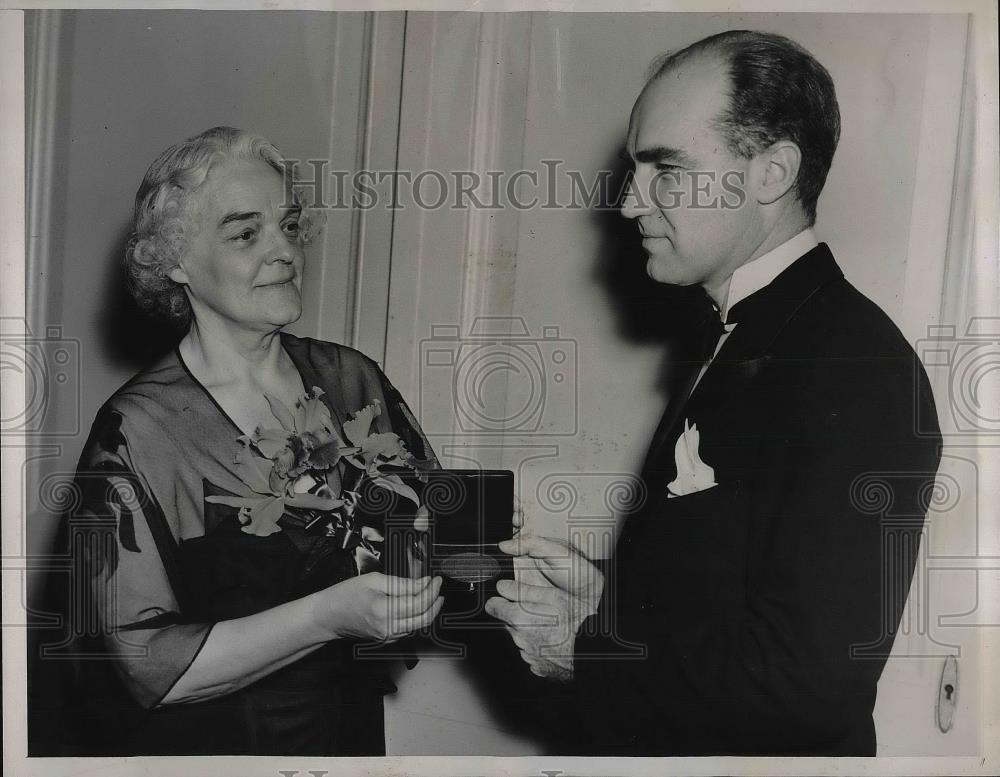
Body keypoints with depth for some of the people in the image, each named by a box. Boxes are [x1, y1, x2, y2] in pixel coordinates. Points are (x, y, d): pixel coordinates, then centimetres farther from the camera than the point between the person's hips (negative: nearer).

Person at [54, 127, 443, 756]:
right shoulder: (137, 434, -19)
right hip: (199, 744, -4)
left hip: (352, 731, 5)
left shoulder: (352, 380, -6)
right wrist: (330, 614, -31)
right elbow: (149, 667, -22)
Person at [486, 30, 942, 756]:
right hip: (651, 739, 8)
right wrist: (604, 596, -5)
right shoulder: (733, 340, 5)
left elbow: (807, 680, -29)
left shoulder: (853, 372, -24)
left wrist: (585, 648, -18)